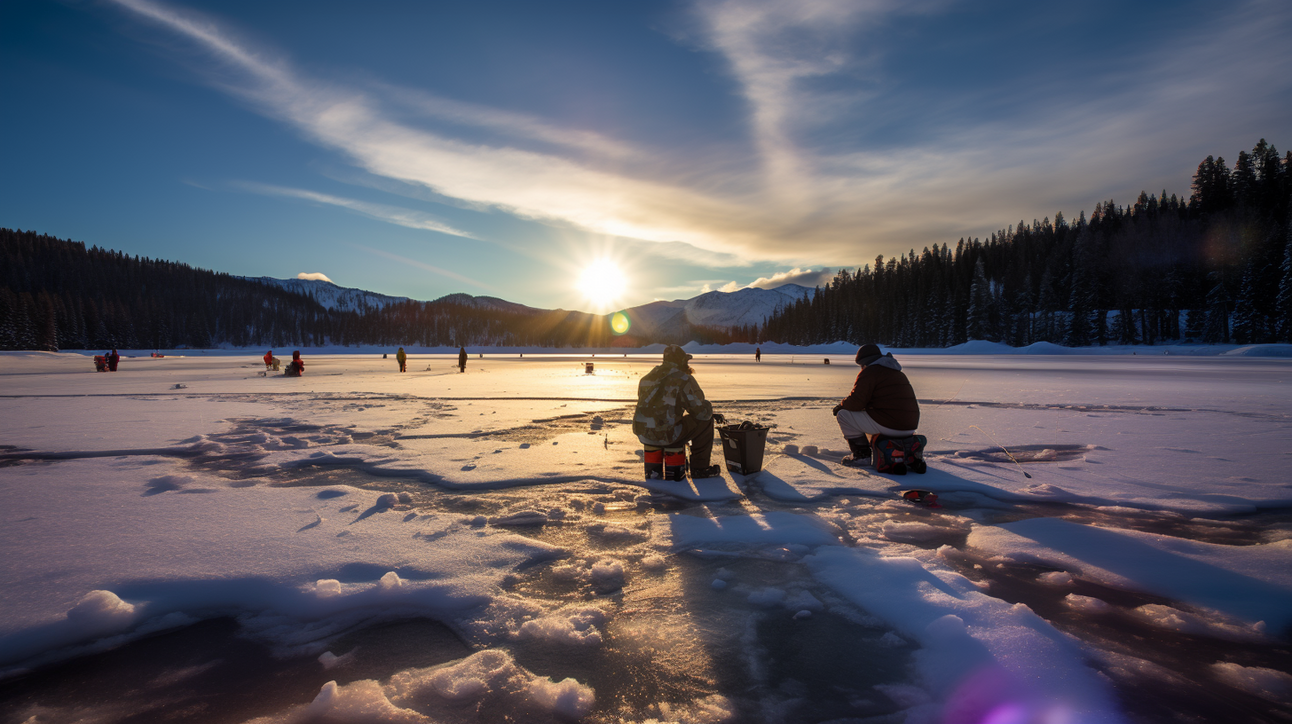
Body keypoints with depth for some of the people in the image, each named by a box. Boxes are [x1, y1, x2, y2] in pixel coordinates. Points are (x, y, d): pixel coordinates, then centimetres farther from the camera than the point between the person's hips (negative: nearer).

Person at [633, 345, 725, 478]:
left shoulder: (647, 377, 14)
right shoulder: (683, 379, -8)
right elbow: (701, 412, -10)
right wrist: (711, 412, 15)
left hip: (642, 434, 8)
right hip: (665, 436, -8)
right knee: (706, 419, 6)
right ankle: (700, 468, 12)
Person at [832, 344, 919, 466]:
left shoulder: (868, 372, -6)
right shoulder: (898, 373, 22)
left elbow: (856, 402, -14)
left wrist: (840, 406, 7)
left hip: (889, 426, -9)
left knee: (843, 415, 0)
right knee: (866, 416, 34)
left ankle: (862, 455, 2)